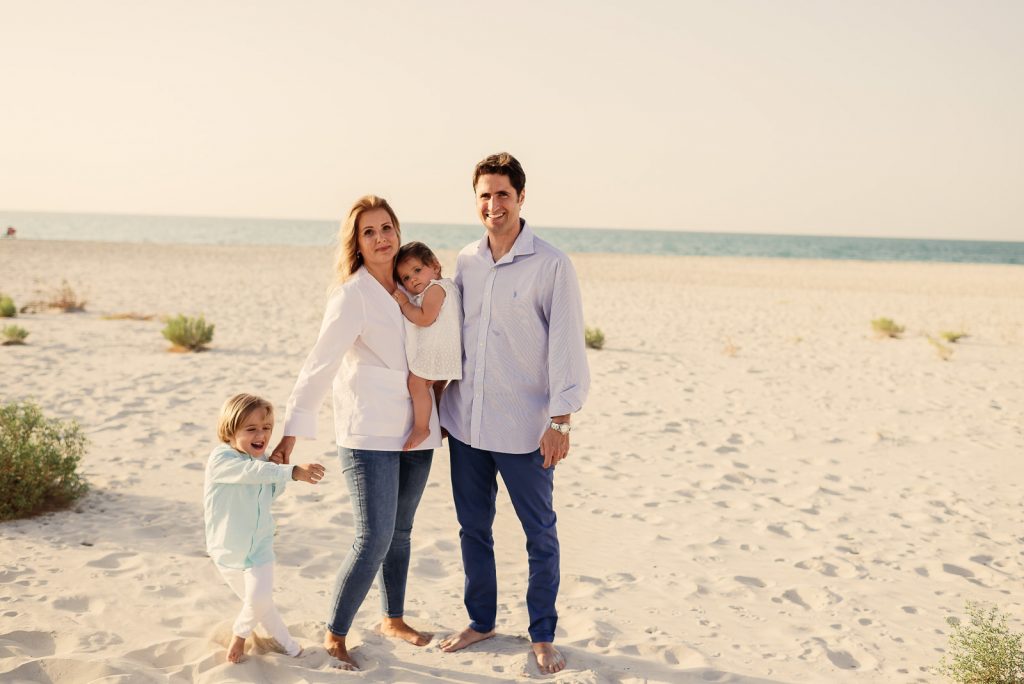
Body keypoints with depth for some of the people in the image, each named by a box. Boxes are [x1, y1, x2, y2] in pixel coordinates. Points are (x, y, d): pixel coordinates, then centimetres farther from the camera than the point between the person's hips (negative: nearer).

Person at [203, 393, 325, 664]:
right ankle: (286, 642, 31)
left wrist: (279, 471, -6)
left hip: (260, 547, 3)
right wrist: (293, 471, -51)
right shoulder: (221, 458, -23)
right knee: (258, 602, 9)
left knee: (259, 599, -14)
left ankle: (240, 632, 15)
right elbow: (253, 471, -41)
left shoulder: (263, 461, -2)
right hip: (227, 549, -3)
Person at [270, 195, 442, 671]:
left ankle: (393, 619, 32)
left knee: (401, 530, 15)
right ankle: (334, 636, 6)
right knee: (374, 538, -9)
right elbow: (320, 364, -17)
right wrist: (293, 432, -22)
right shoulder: (352, 294, -11)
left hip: (415, 427, 6)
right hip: (368, 432, -6)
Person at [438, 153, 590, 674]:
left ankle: (542, 635, 24)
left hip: (523, 430, -5)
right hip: (465, 423, 5)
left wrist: (560, 420, -15)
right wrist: (443, 405, 14)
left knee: (540, 534, 8)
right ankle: (481, 620, 33)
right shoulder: (465, 262, 6)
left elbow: (566, 345, -10)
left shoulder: (551, 266, -9)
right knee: (473, 527, 16)